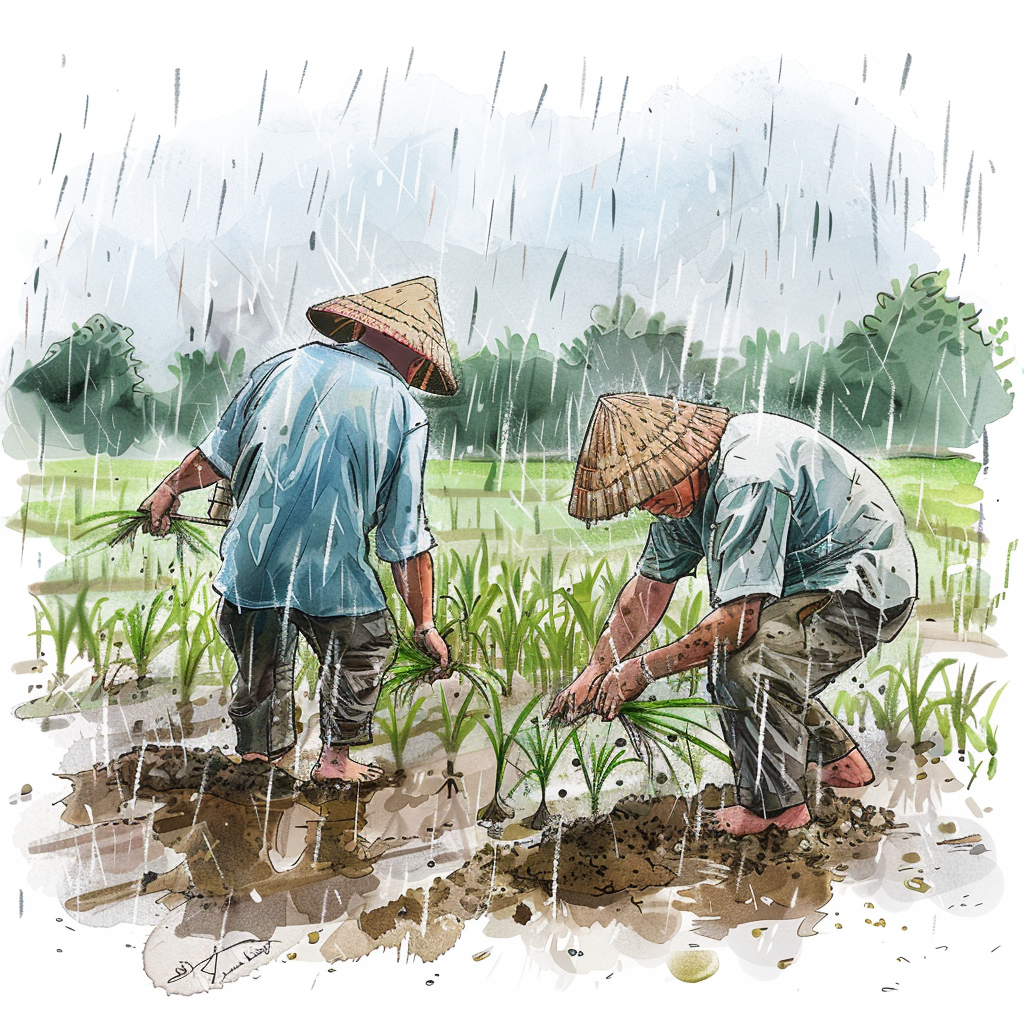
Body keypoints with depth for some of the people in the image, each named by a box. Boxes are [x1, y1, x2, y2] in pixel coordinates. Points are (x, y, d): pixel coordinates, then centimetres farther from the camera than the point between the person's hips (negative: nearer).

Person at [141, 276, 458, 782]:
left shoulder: (285, 365, 8)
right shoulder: (404, 412, -1)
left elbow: (219, 450, 17)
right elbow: (408, 540, -2)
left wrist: (171, 487, 35)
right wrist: (424, 625, 5)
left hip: (249, 558, 4)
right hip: (330, 570, -4)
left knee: (260, 664, 23)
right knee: (368, 643, 21)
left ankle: (255, 755, 37)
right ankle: (335, 758, 24)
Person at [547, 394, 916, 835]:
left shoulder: (749, 480, -31)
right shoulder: (685, 482, -1)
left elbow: (739, 619, -31)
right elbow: (652, 583, 8)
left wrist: (644, 669, -20)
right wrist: (597, 669, 4)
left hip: (867, 586, -10)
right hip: (810, 583, 10)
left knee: (745, 662, -27)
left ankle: (776, 805, -4)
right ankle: (840, 762, 25)